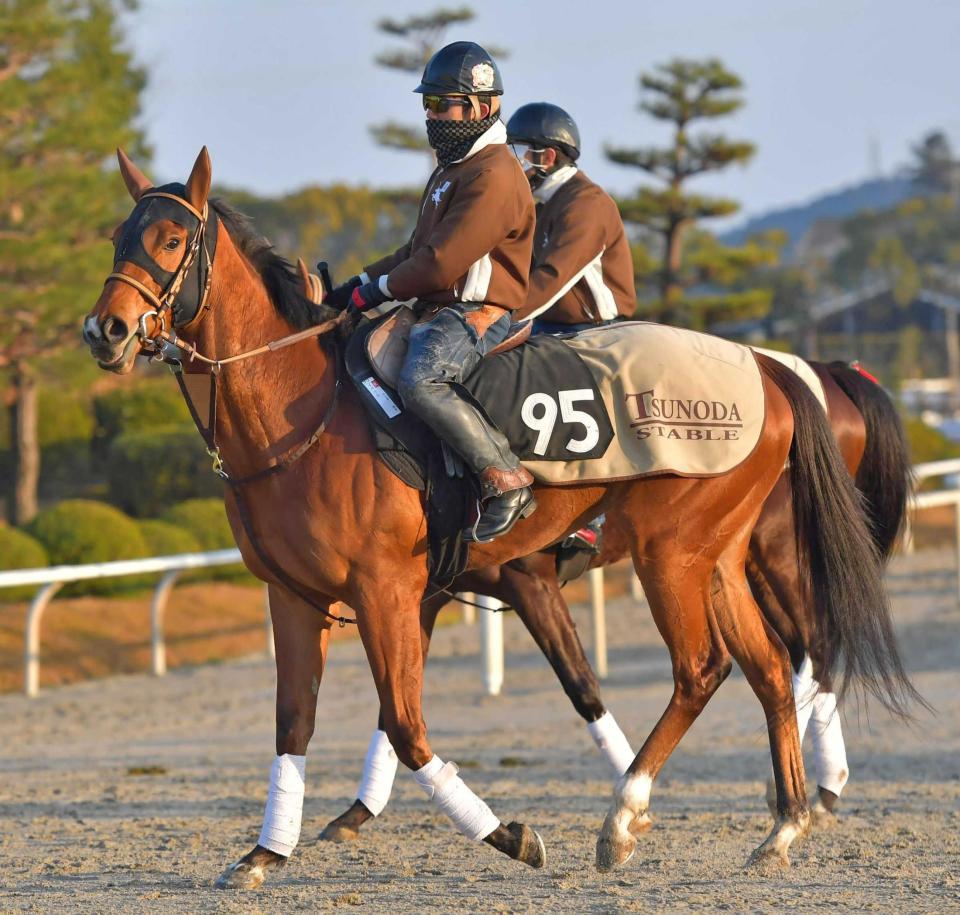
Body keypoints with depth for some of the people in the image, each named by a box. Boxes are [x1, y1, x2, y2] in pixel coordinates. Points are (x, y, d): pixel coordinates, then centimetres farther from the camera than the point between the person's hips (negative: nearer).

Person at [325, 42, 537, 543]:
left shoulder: (493, 176, -14)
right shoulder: (452, 169, 22)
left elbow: (442, 262, -20)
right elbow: (417, 250, 27)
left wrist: (381, 288, -8)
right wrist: (358, 285, 15)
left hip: (476, 315, -11)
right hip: (439, 312, 11)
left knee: (419, 380, -36)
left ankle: (505, 478, -31)